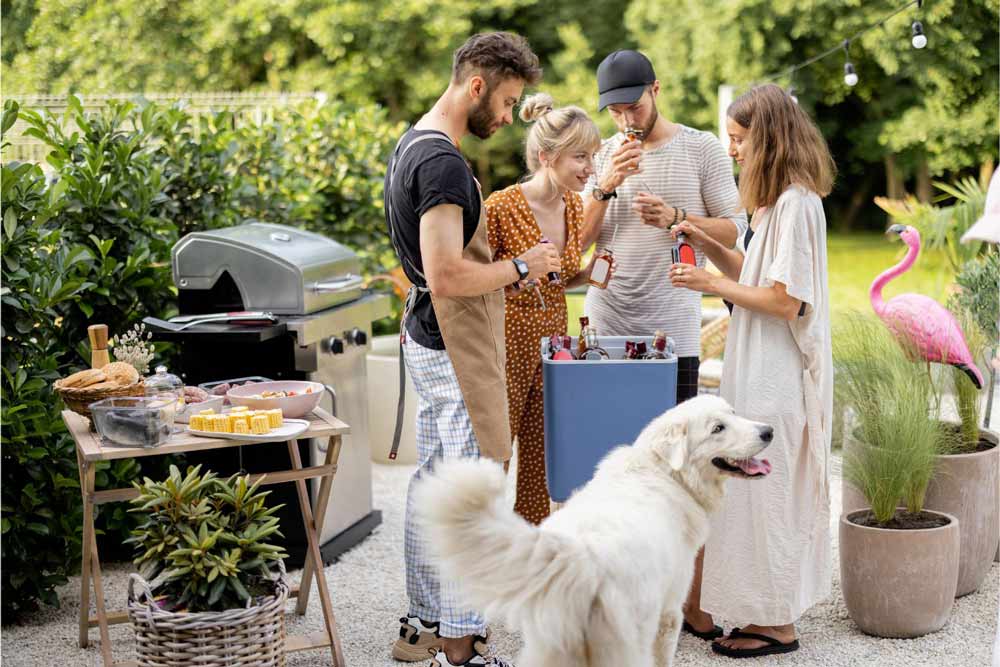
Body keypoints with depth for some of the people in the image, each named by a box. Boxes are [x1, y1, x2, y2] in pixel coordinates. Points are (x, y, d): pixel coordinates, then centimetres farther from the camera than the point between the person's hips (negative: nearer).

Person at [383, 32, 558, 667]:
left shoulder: (413, 145, 12)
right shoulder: (444, 164, -21)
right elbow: (446, 276, -28)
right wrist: (521, 266, -15)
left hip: (429, 341, 11)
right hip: (455, 350, -11)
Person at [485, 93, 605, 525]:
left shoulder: (574, 205, 3)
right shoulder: (502, 207, -18)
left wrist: (589, 275, -3)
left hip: (552, 339, 7)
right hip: (506, 342, -7)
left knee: (542, 456, 12)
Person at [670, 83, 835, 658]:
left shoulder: (797, 204, -18)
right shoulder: (777, 201, 13)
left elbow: (785, 301, -21)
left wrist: (713, 285, -12)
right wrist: (705, 242, 7)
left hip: (779, 374, -10)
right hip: (762, 369, 10)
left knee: (769, 489, -2)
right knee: (765, 489, 14)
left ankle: (777, 624, 8)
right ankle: (771, 609, 24)